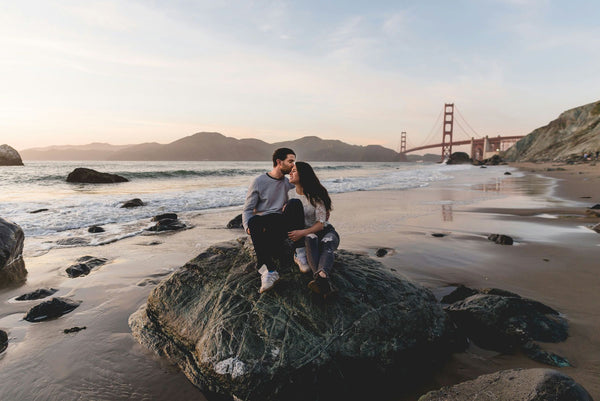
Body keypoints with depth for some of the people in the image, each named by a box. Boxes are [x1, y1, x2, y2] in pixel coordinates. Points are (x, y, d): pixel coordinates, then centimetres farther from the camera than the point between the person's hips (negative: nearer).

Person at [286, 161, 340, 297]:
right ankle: (325, 281, -62)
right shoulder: (290, 194, 5)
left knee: (327, 245, -37)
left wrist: (302, 232, -28)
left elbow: (321, 223, -14)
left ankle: (321, 276, -70)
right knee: (311, 239, -36)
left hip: (326, 231, -1)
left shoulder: (315, 195, -10)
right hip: (304, 235, 1)